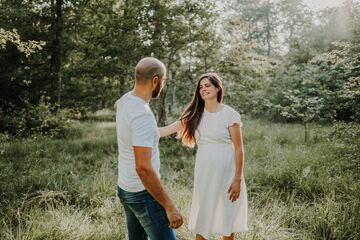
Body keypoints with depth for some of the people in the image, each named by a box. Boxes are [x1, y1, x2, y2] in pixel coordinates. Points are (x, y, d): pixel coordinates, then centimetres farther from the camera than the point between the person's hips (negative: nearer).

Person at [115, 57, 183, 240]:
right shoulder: (142, 115, -27)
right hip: (143, 193, -9)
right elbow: (143, 168, -31)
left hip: (124, 189, 9)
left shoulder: (125, 100, 2)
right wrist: (169, 207, -27)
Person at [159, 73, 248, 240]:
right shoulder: (195, 114, 3)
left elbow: (238, 148, -8)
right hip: (203, 173, 4)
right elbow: (167, 130, -2)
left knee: (228, 217, 9)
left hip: (226, 173, -3)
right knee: (202, 218, 10)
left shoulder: (230, 114, -8)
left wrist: (237, 179, -11)